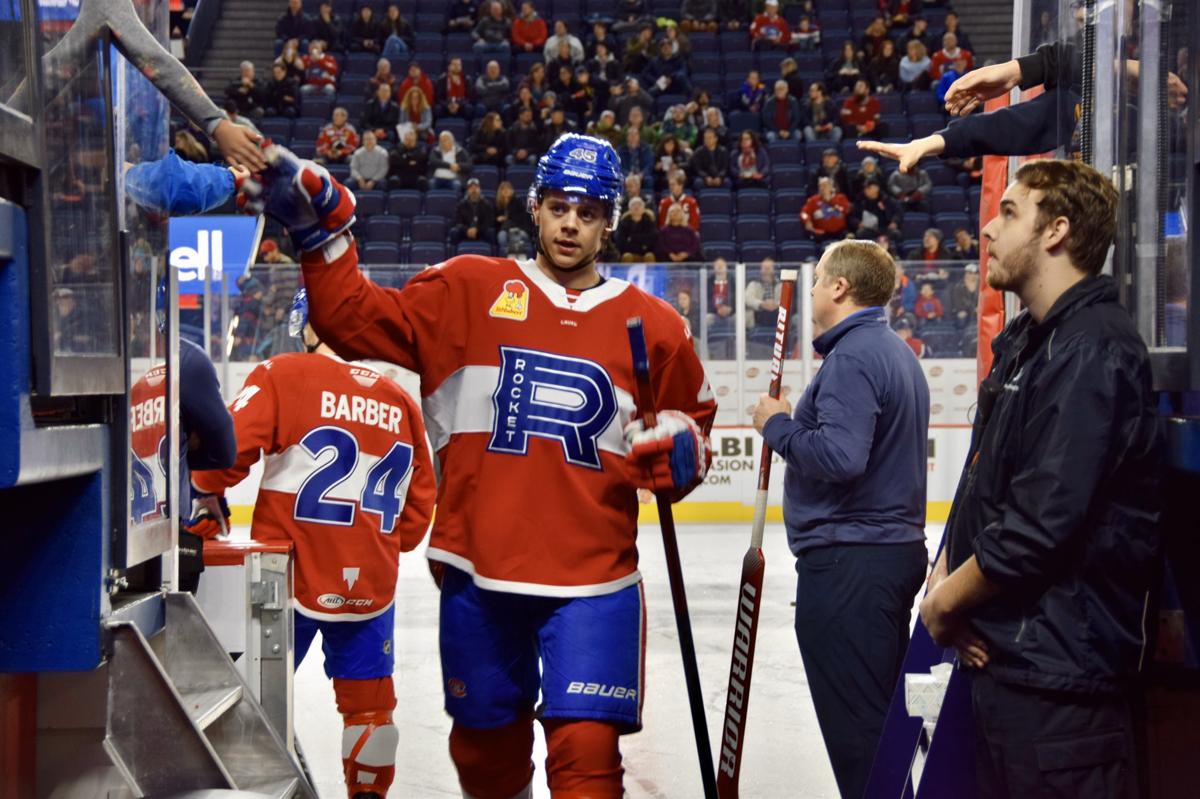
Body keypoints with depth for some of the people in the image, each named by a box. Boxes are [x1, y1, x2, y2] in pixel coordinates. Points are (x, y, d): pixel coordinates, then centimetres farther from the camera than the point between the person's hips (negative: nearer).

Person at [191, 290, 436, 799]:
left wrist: (208, 490, 7)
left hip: (287, 578, -3)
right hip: (369, 584, 3)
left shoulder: (282, 376, -8)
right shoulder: (400, 402, 6)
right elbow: (419, 500, 11)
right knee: (368, 700, 15)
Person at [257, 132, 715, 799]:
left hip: (593, 579, -1)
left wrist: (681, 451, -5)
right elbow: (358, 321, -1)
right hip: (479, 573, 1)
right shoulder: (469, 291, 3)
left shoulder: (653, 325, 5)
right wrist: (321, 229, -9)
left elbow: (694, 419, 16)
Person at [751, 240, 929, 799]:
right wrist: (796, 422, 15)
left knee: (853, 720, -5)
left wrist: (778, 426, -12)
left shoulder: (852, 357, -15)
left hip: (849, 562, -11)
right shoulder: (896, 351, 17)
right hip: (896, 546, 11)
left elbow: (839, 455, -27)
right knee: (881, 711, 17)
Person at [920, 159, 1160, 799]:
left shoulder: (1091, 352, -18)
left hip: (1057, 669, -9)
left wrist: (947, 602, -10)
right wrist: (944, 577, 2)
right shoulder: (1024, 340, 14)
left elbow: (1040, 528, -24)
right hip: (1002, 653, 9)